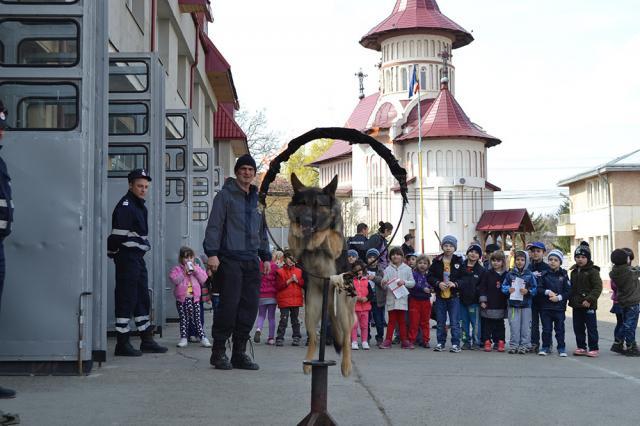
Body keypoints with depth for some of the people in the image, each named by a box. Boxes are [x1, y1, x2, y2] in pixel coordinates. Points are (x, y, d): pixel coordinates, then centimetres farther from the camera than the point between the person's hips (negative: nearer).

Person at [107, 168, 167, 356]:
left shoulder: (139, 206, 19)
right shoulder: (125, 205, -13)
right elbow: (118, 235, -19)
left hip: (138, 258, 10)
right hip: (127, 258, -10)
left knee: (143, 300, 13)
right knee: (126, 300, -6)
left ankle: (147, 340, 21)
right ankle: (122, 344, 0)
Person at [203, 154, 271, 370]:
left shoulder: (256, 199, 20)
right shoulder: (225, 195, 0)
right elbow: (214, 225, -6)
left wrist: (266, 256, 21)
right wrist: (212, 253, -14)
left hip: (251, 261, 6)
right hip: (230, 258, -6)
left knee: (250, 306, 3)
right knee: (229, 304, -9)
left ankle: (240, 352, 10)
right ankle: (219, 351, 2)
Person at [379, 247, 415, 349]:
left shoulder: (407, 269, 6)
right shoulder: (388, 269, 4)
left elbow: (413, 283, 3)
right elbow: (385, 287, 2)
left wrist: (404, 282, -13)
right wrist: (383, 284, -20)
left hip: (402, 298, 0)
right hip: (391, 299, 0)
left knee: (402, 320, 7)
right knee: (392, 320, 2)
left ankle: (404, 340, 12)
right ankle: (388, 340, 4)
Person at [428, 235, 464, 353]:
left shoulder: (459, 261, -2)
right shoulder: (437, 261, 1)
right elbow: (430, 277, 2)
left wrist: (455, 283, -17)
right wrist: (438, 283, -13)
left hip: (454, 296, -2)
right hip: (440, 296, 2)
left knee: (455, 322, 0)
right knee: (440, 322, 10)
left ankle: (455, 344, 7)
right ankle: (440, 343, 20)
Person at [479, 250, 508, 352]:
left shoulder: (506, 274, 4)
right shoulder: (487, 273, 1)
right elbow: (482, 288, -1)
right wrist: (482, 301, -8)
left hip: (501, 305, 1)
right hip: (489, 305, -1)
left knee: (500, 325, 8)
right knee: (487, 324, 2)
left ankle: (499, 342, 12)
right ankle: (487, 342, 7)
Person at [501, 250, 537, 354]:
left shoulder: (530, 275, 0)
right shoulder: (510, 274, 5)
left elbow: (535, 288, 1)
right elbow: (504, 286, 9)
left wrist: (528, 291, -17)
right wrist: (508, 289, -11)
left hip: (526, 305, -1)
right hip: (513, 303, 1)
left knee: (525, 326, 3)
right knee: (514, 326, 3)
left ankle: (525, 345, 11)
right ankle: (513, 345, 10)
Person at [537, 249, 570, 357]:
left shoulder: (564, 275, 2)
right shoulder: (544, 274, 3)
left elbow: (568, 291, 0)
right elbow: (538, 288, -1)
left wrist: (559, 297, -13)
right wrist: (547, 292, -15)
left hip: (559, 307, -1)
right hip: (545, 306, 1)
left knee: (560, 328, 5)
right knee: (546, 329, 5)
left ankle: (561, 348, 14)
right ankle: (545, 347, 15)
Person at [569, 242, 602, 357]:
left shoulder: (593, 271, -8)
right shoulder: (574, 272, 13)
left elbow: (598, 287, -14)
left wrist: (589, 299, -21)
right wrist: (570, 299, 10)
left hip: (588, 306, -7)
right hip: (576, 305, 7)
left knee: (591, 328, -1)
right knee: (578, 328, 10)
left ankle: (594, 348, 7)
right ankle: (581, 348, 20)